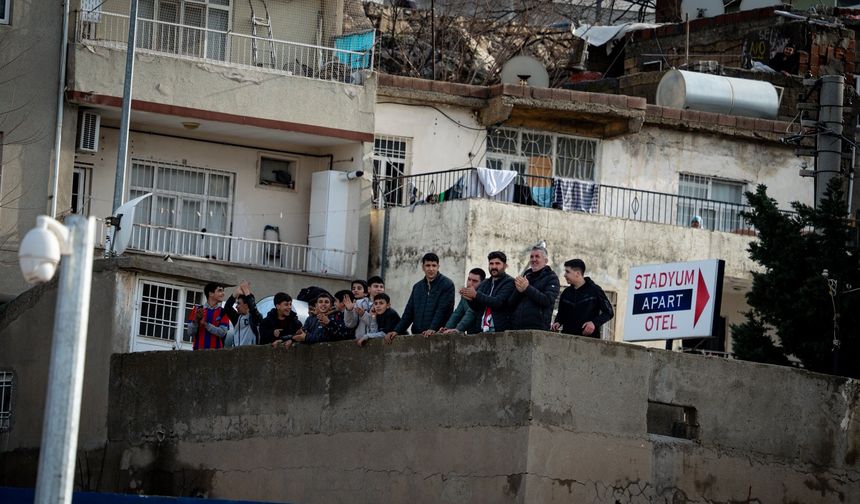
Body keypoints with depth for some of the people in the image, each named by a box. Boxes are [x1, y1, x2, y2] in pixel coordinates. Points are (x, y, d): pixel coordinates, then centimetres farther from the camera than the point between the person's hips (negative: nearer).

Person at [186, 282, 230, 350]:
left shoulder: (223, 312, 7)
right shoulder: (197, 310, 10)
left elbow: (222, 332, -5)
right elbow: (189, 333, 5)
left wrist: (205, 324, -14)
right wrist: (196, 320, -14)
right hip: (199, 350, 0)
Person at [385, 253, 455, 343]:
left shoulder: (447, 284, -1)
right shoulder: (417, 286, 18)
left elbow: (442, 310, -12)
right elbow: (409, 312, 18)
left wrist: (432, 329, -25)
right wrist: (397, 331, 5)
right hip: (417, 335, 5)